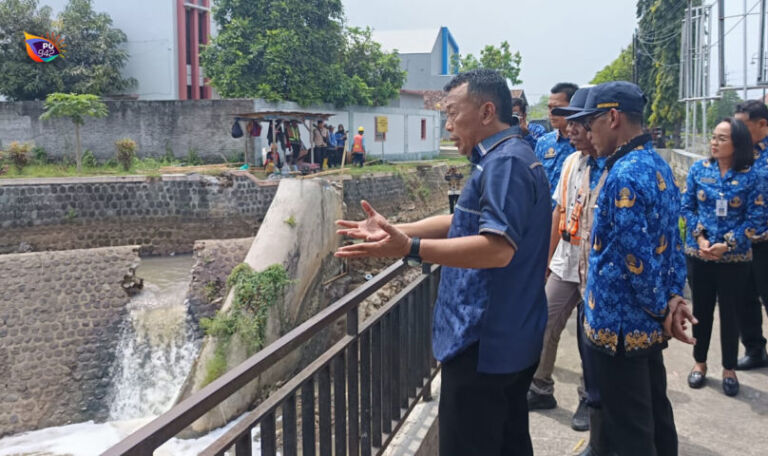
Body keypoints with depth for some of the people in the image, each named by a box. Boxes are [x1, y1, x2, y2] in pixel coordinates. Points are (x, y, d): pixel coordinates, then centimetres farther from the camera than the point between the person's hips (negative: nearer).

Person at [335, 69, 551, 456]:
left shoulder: (505, 163, -19)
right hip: (509, 340, 11)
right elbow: (462, 224, 19)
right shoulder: (504, 160, 15)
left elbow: (497, 249, -30)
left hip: (484, 344, -11)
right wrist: (393, 230, 12)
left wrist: (409, 248, -36)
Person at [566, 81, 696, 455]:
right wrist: (674, 297, 3)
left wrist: (661, 310, -11)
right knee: (655, 417, 21)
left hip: (618, 326, -9)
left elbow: (636, 259, -24)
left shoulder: (625, 175, -22)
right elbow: (671, 242, 11)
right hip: (648, 325, 9)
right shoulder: (658, 165, 9)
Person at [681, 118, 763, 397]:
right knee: (701, 310, 13)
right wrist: (700, 237, -14)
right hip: (698, 254, 2)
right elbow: (687, 207, 0)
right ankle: (700, 362, 30)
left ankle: (729, 369, 25)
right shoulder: (698, 170, 0)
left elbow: (755, 217, -8)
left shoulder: (749, 176, -6)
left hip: (735, 257, -2)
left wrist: (727, 244, -18)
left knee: (730, 313, 8)